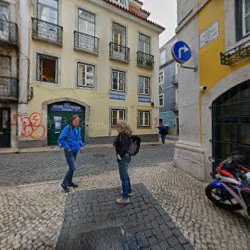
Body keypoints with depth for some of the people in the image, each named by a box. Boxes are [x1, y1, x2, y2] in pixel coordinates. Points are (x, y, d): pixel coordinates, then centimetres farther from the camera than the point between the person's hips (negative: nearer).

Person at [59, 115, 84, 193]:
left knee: (72, 167, 18)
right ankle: (64, 183, 15)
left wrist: (81, 145, 3)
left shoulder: (78, 129, 4)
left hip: (75, 151, 7)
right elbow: (61, 139, -15)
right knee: (72, 168, -7)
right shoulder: (67, 128, -16)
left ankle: (69, 182, 36)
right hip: (69, 151, -7)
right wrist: (67, 148, -17)